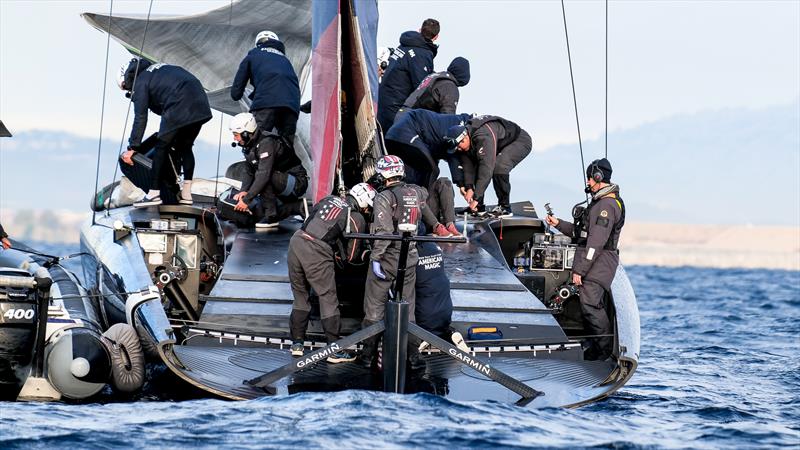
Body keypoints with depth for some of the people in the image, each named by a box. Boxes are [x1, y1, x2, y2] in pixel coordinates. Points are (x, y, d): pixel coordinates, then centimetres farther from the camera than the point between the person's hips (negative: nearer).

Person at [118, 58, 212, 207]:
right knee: (185, 147, 20)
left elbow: (140, 118, -1)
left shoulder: (140, 82, 7)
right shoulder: (158, 69, 32)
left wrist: (132, 148, 0)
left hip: (179, 109, -8)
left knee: (161, 148, 4)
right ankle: (186, 194, 20)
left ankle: (154, 194, 3)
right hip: (201, 105, 8)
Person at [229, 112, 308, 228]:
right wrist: (244, 191, -13)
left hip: (298, 183, -10)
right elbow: (249, 172, 7)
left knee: (262, 175, -33)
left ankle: (271, 216, -23)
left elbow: (264, 175, -34)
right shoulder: (250, 146, 4)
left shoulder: (266, 143, -27)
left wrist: (247, 199, -34)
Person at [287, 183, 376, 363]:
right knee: (328, 299, 5)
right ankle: (335, 350, 6)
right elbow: (351, 255, 5)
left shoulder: (331, 199, 17)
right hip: (316, 253, -6)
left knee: (300, 295, 20)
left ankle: (297, 343, 25)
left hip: (296, 241, 6)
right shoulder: (357, 219, 2)